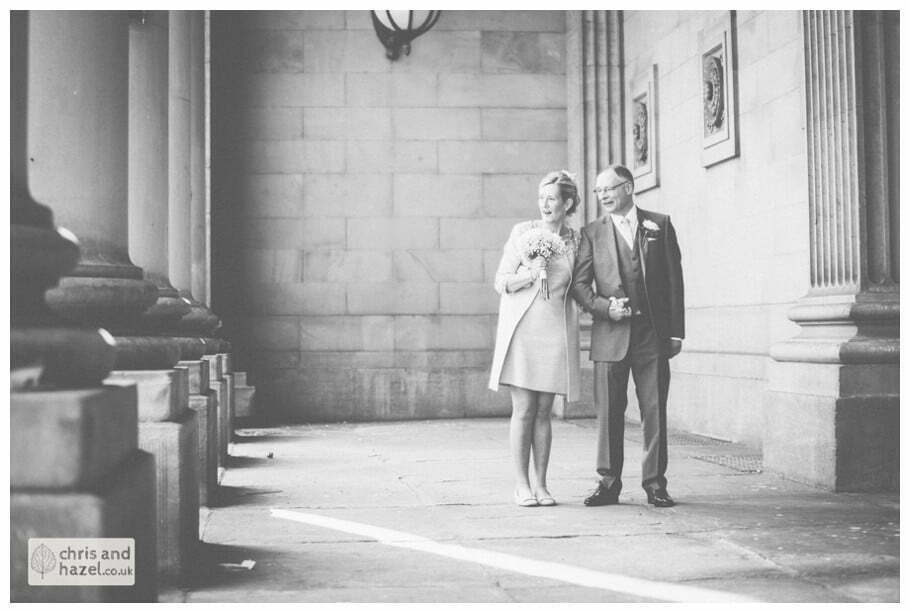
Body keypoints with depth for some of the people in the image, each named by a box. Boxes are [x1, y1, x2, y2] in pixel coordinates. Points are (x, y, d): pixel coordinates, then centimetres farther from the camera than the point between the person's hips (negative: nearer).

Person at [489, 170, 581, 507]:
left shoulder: (576, 240, 7)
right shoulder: (522, 232, 1)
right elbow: (500, 282, 0)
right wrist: (530, 274, -14)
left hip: (556, 332, 2)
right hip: (521, 328, -2)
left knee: (543, 412, 6)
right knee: (523, 409, -3)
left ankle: (541, 485, 12)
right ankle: (522, 486, 4)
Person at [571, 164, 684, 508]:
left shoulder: (659, 225, 9)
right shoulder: (591, 233, 9)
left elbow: (674, 279, 7)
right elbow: (579, 284, 5)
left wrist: (676, 331, 2)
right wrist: (604, 307, -14)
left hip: (653, 335, 0)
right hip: (610, 335, 0)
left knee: (655, 412, 1)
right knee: (608, 413, 1)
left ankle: (655, 483, 10)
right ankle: (608, 483, 10)